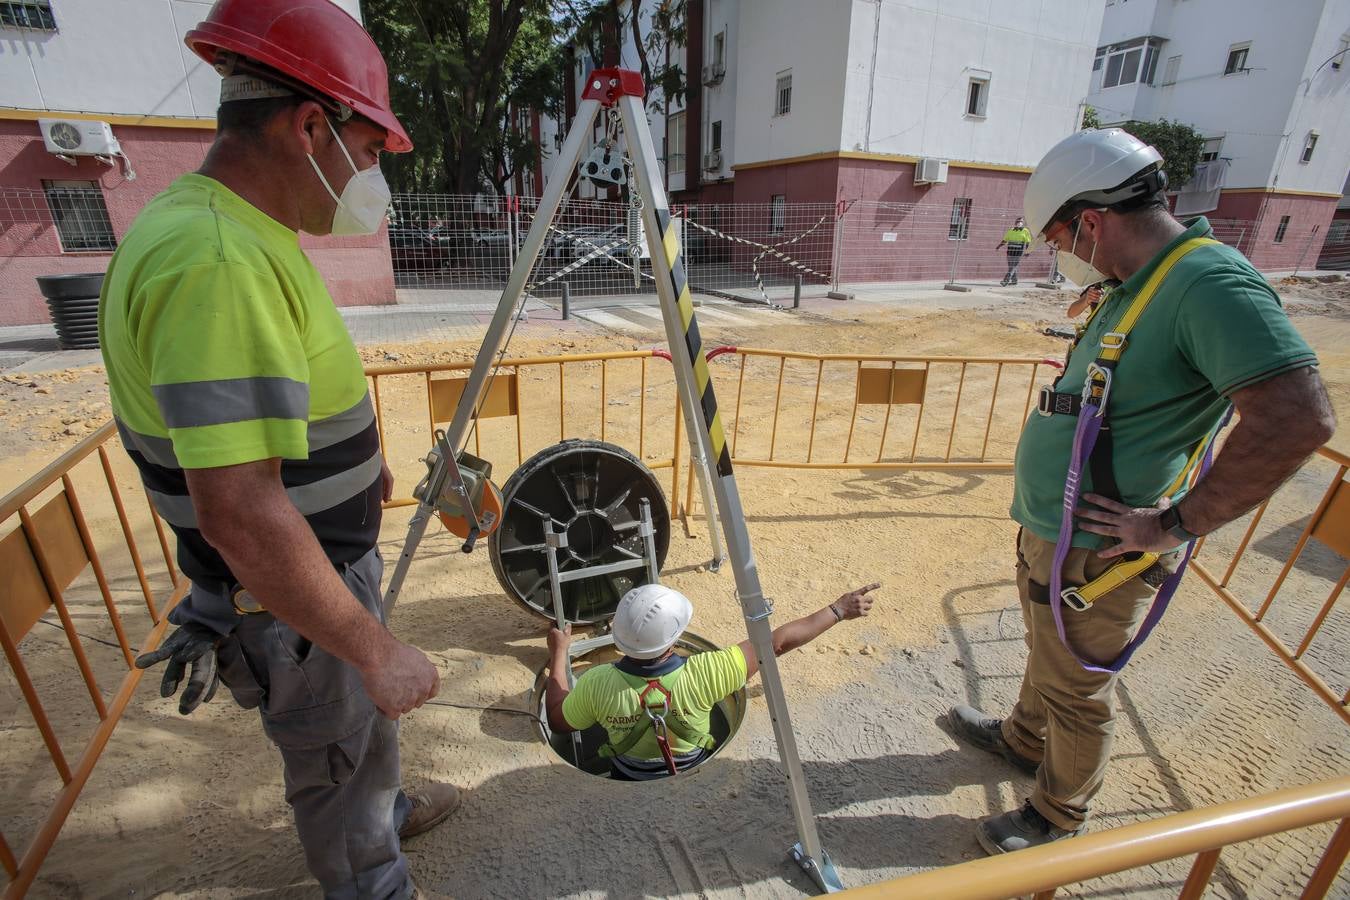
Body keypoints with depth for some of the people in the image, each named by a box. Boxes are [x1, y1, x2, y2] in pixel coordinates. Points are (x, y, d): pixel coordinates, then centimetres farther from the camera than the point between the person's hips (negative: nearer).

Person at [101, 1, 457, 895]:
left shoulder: (248, 235, 3)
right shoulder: (215, 262, -31)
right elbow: (239, 511, -35)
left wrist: (358, 458, 26)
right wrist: (377, 647, -27)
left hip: (330, 559, 9)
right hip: (289, 602, -9)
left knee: (365, 717, 31)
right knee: (335, 753, 18)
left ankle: (386, 812, 59)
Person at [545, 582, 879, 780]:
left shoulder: (596, 684, -33)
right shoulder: (701, 676, -37)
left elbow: (558, 722, -11)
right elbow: (777, 643, -29)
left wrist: (558, 655, -2)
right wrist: (839, 610, -19)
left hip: (629, 783, 1)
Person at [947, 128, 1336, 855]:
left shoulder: (1210, 283, -22)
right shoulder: (1138, 287, 8)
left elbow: (1299, 417, -31)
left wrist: (1175, 524, -24)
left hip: (1094, 553, -9)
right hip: (1048, 531, 9)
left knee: (1077, 693, 13)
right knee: (1045, 655, 28)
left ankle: (1059, 817, 37)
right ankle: (1023, 740, 53)